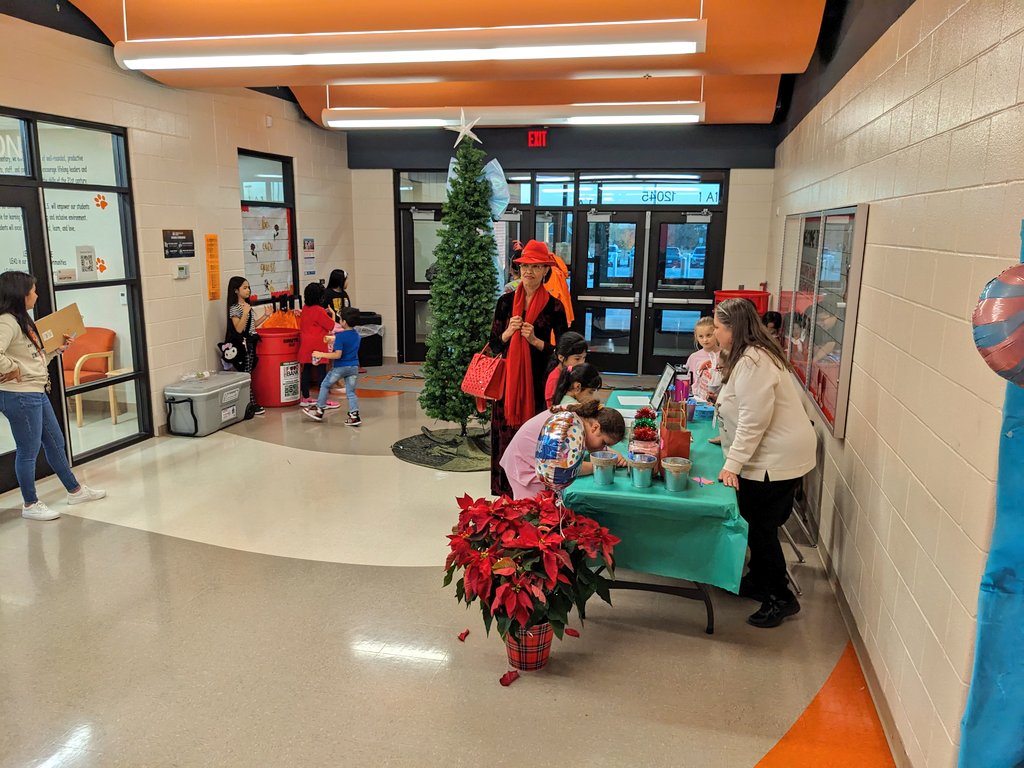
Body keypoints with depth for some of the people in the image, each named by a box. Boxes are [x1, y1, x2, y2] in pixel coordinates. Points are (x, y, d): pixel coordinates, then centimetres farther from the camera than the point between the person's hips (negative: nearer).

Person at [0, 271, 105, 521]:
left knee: (55, 443, 19)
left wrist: (57, 349, 9)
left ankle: (75, 490, 32)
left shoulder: (22, 320, 13)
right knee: (29, 451, 2)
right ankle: (30, 505, 17)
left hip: (37, 393, 10)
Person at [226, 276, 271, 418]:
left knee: (248, 375, 11)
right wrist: (245, 313, -26)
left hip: (250, 343, 8)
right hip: (242, 345, -8)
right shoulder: (234, 308, -12)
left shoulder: (247, 305, 13)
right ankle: (250, 405, 0)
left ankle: (252, 404, 15)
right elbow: (238, 329, -19)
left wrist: (265, 316, 10)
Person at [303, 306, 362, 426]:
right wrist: (332, 339, 31)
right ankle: (354, 415, 1)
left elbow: (338, 355, -22)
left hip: (340, 367, -5)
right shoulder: (356, 335, 4)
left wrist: (321, 354, -16)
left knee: (325, 386, 15)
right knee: (351, 392, 10)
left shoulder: (340, 336, -18)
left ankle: (319, 410, 23)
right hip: (354, 367, 6)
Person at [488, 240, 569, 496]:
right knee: (506, 437, 4)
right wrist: (508, 333, -13)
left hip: (538, 383, -2)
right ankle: (505, 493, 16)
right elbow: (494, 345, 7)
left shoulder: (554, 307, -2)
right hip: (508, 381, 2)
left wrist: (535, 341, -15)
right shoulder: (506, 302, 4)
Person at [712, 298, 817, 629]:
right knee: (756, 522, 17)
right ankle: (759, 581, 32)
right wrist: (729, 439, 21)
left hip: (777, 459, -10)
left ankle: (780, 598, 12)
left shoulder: (753, 362, -23)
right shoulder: (751, 355, 12)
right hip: (768, 455, 10)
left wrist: (733, 463, -23)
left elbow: (754, 420, -26)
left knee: (761, 526, -2)